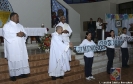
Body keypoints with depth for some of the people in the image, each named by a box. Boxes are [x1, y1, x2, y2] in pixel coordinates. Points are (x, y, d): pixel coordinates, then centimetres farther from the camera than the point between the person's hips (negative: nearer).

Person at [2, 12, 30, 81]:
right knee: (13, 60, -4)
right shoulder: (7, 25, -1)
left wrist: (23, 34, -10)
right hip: (12, 47, -5)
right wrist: (16, 35, -20)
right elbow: (6, 35, -16)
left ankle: (22, 72, 14)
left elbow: (25, 34, 14)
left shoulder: (20, 26, 17)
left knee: (22, 59, 4)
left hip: (21, 46, 6)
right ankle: (13, 75, 4)